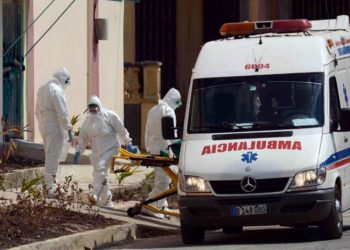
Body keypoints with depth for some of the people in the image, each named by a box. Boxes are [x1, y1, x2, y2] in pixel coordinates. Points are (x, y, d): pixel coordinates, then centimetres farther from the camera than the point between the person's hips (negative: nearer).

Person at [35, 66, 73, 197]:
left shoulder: (42, 89, 13)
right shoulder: (57, 90, -15)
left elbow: (38, 111, 20)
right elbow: (62, 113, -19)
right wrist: (69, 130, -18)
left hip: (44, 127, 9)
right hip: (55, 127, -9)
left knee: (49, 156, 16)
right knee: (53, 157, -7)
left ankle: (50, 185, 20)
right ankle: (51, 188, -8)